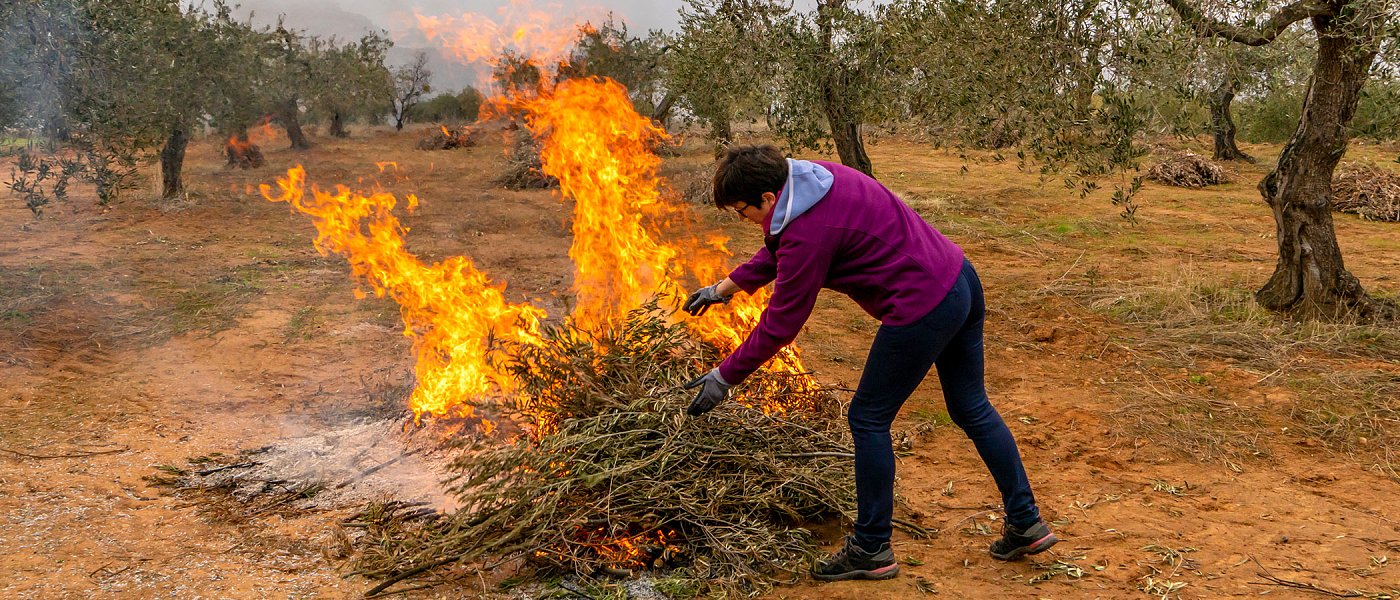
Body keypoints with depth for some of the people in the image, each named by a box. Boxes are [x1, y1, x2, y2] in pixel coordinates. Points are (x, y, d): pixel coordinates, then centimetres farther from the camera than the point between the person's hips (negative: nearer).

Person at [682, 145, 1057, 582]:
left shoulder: (808, 231, -21)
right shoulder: (817, 175, 7)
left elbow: (780, 325, -13)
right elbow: (778, 250, 23)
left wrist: (725, 377, -3)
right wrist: (726, 287, 26)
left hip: (922, 310, -10)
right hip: (961, 281, 10)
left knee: (868, 419, 5)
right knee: (972, 409, 21)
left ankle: (871, 550, 17)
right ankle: (1026, 524, 31)